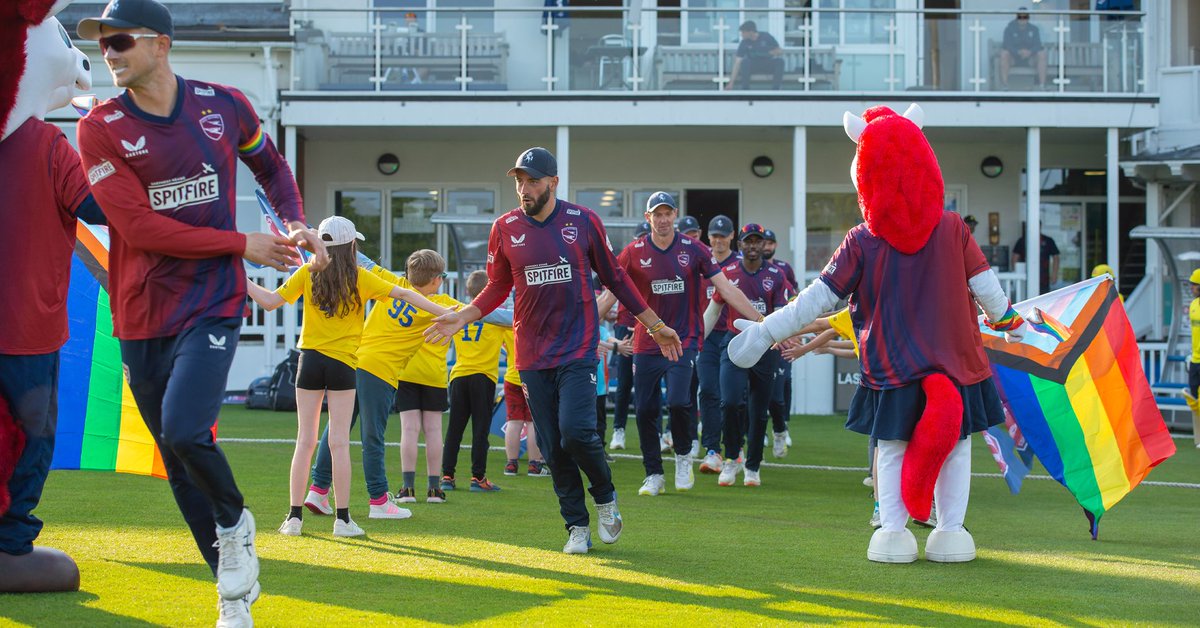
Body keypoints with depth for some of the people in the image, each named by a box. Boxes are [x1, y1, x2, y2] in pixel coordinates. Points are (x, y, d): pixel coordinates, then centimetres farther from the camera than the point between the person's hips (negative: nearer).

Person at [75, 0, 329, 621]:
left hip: (213, 307, -1)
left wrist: (296, 225, 5)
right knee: (178, 461, 7)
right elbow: (139, 227, -14)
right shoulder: (101, 128, -5)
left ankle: (235, 522, 8)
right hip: (142, 317, 2)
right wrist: (242, 244, -13)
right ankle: (235, 591, 21)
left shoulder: (224, 105, 0)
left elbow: (270, 165, 22)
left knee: (184, 433, -22)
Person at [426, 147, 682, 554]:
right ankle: (577, 527, 15)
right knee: (553, 448, 3)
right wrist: (461, 318, -1)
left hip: (579, 348, -3)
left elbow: (614, 278, 9)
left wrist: (655, 325, 12)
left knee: (576, 432, -17)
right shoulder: (505, 228, 4)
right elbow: (498, 288, 14)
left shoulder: (584, 221, 0)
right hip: (533, 354, 3)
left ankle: (606, 498, 11)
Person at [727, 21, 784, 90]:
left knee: (779, 61, -31)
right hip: (753, 66, 0)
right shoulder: (744, 43, -15)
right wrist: (731, 83, -25)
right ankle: (744, 89, -23)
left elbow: (780, 52, -6)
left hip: (768, 65, 0)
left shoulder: (766, 37, -14)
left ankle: (775, 89, -23)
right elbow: (737, 63, -19)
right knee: (745, 61, -33)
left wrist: (775, 52, -31)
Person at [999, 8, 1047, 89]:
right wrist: (1019, 52, -35)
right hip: (1013, 58, -2)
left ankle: (1042, 85, -30)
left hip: (1029, 59, 2)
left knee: (1042, 53, -27)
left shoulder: (1034, 29, -2)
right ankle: (1004, 84, -36)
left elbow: (1037, 45, -11)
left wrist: (1030, 52, -33)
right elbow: (1007, 46, -18)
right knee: (1004, 53, -33)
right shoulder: (1009, 29, -8)